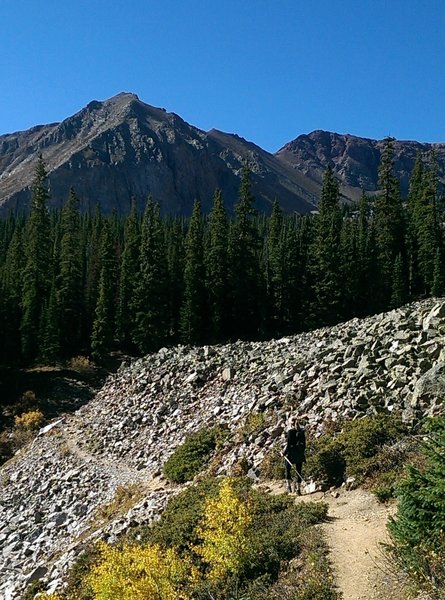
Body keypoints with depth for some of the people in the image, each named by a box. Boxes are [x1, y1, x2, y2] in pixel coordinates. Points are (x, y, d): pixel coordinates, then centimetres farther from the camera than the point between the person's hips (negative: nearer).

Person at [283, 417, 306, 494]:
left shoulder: (290, 431, -13)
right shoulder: (302, 431, 3)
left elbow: (288, 444, -16)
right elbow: (304, 443, 8)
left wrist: (284, 452, -5)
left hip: (291, 454, -5)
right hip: (300, 454, 5)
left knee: (287, 470, 14)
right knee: (299, 471, 12)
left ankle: (289, 486, 10)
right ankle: (298, 488, 14)